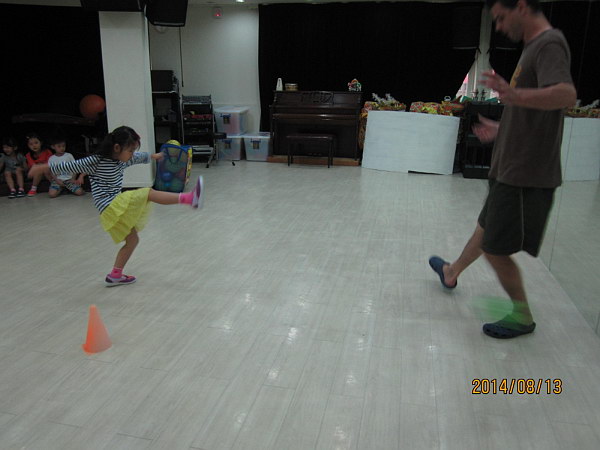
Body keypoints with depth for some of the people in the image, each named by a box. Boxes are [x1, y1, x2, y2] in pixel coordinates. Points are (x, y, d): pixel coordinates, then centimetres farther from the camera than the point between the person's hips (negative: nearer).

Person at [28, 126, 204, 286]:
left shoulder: (122, 159, 9)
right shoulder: (96, 161, -12)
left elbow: (139, 157, 29)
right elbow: (70, 166, -5)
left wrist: (152, 156, 47)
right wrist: (44, 167, 3)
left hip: (118, 207, 9)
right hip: (110, 207, -9)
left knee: (132, 240, 14)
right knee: (149, 193, -21)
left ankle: (115, 275, 24)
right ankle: (188, 198, -38)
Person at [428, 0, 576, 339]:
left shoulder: (549, 43, -15)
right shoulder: (535, 46, 15)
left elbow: (566, 96, -36)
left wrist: (515, 95, -52)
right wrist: (501, 129, 31)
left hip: (524, 175, -10)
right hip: (512, 170, 10)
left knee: (495, 248, -2)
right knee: (486, 229, 24)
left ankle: (523, 317, 15)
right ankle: (451, 273, 44)